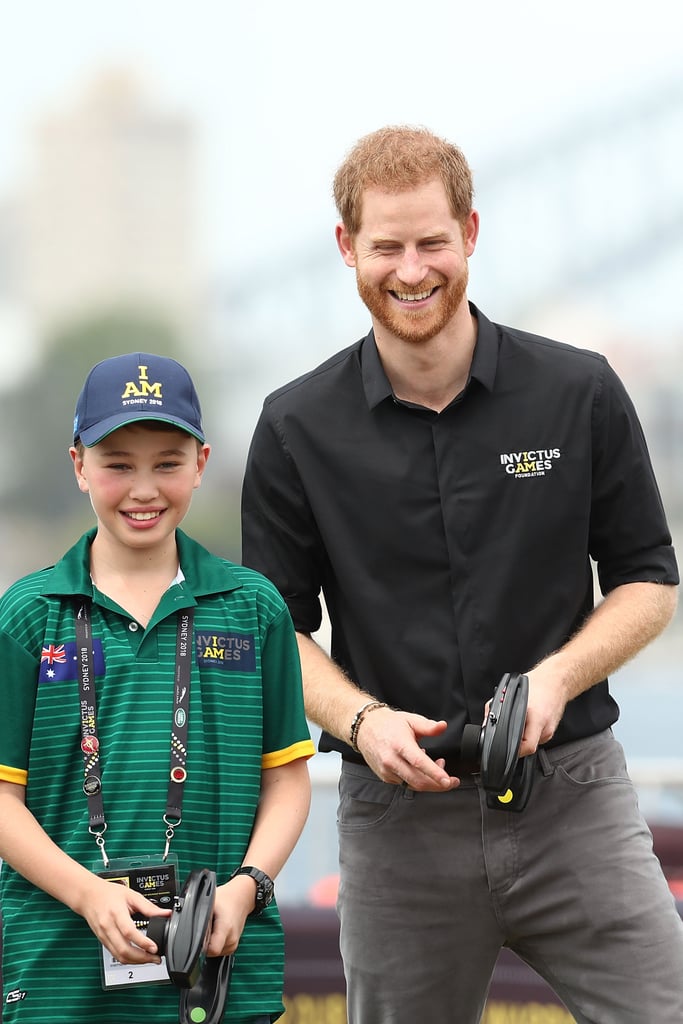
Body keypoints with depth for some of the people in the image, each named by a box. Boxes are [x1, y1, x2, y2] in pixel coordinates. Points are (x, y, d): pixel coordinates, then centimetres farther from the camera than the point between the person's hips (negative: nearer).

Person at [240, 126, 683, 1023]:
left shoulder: (581, 394, -1)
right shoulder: (299, 428, 1)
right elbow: (277, 623, 5)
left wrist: (558, 677, -12)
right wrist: (360, 720, -14)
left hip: (571, 792, -1)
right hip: (398, 817, 1)